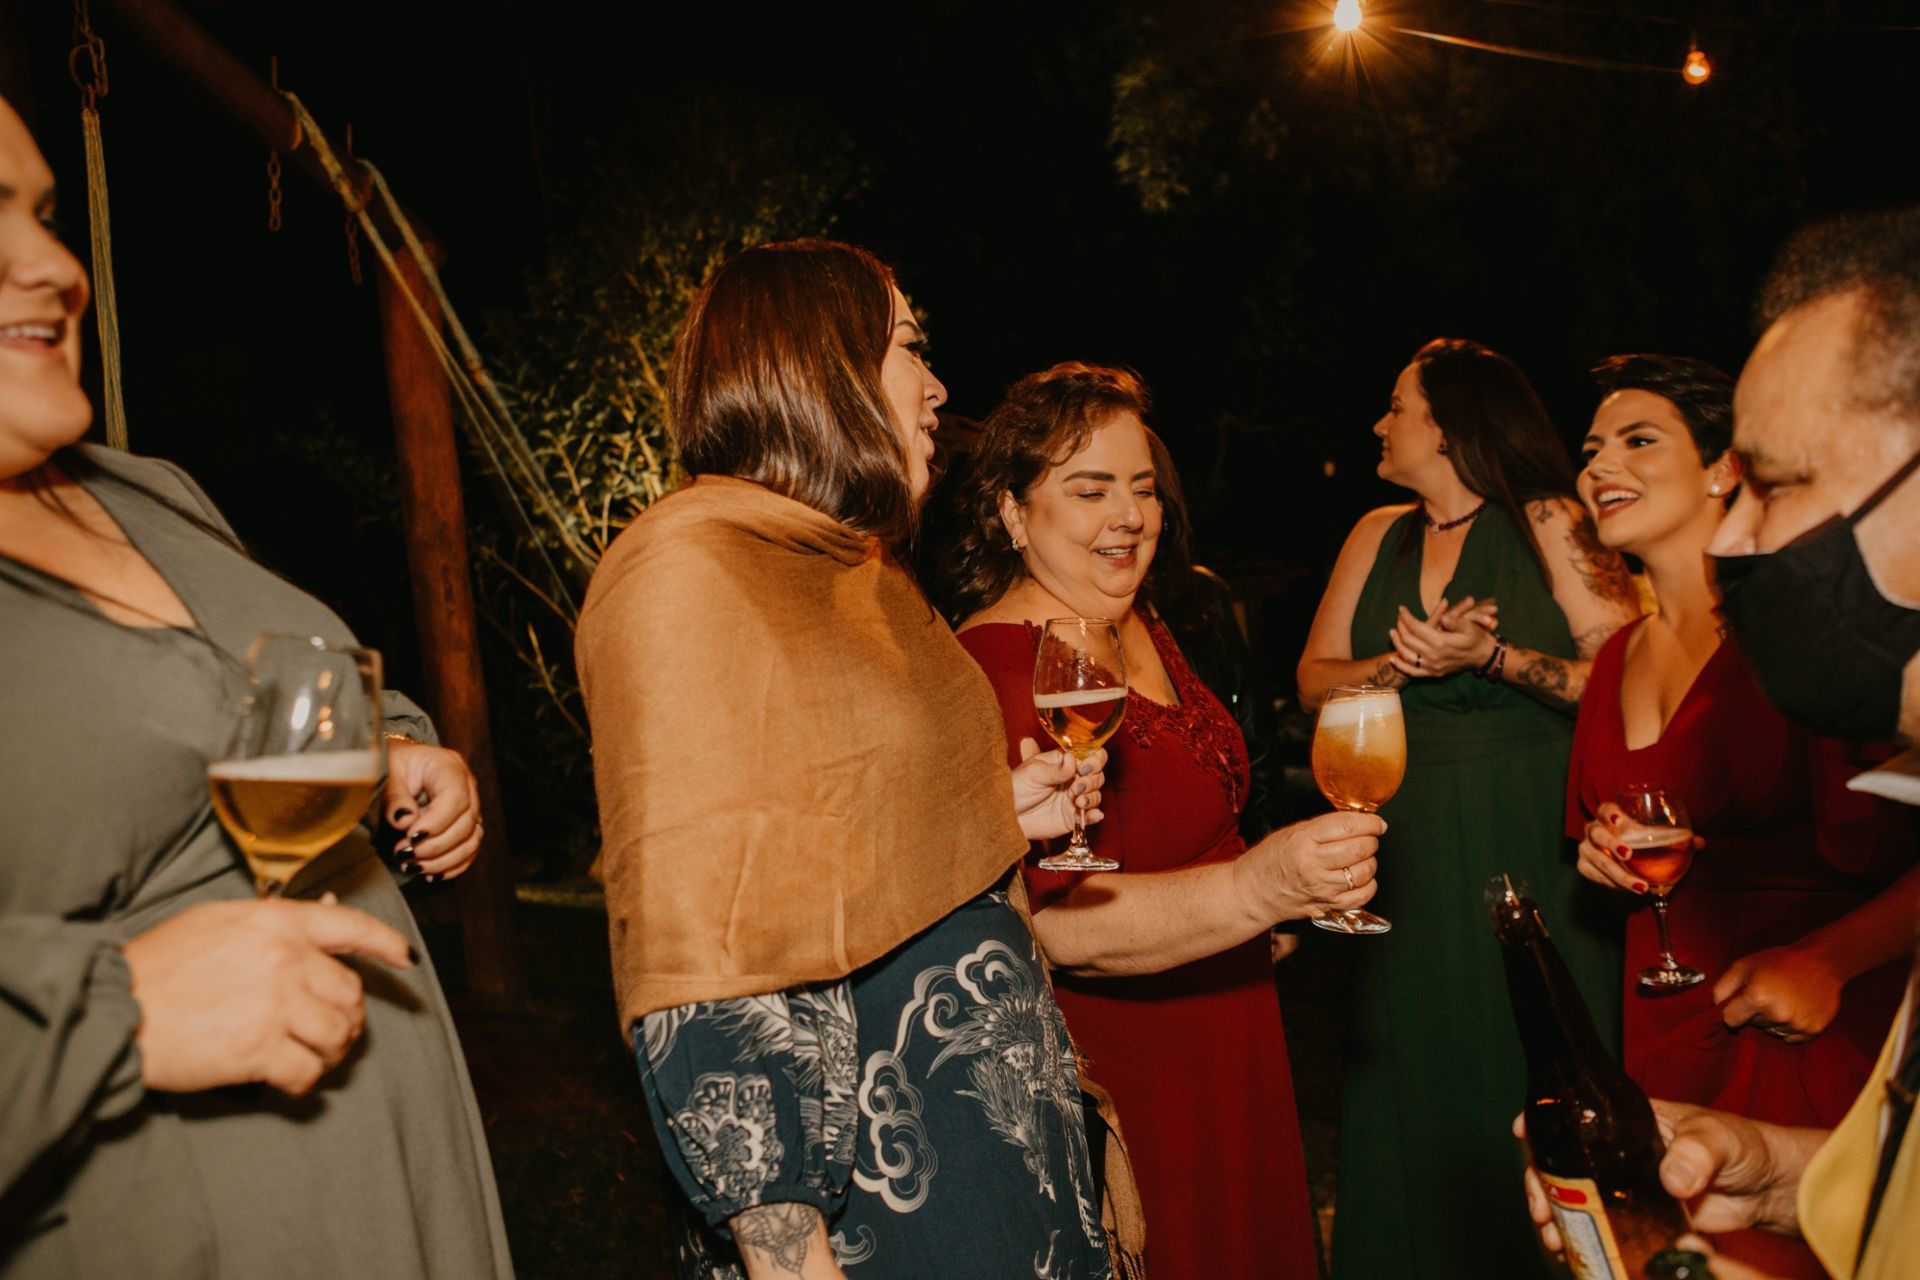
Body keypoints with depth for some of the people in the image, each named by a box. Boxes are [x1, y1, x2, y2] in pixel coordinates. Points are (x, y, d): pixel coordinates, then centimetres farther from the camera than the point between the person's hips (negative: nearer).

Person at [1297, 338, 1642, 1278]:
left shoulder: (1549, 526, -4)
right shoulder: (1377, 537, 11)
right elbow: (1315, 679, 8)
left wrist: (1492, 656, -18)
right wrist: (1400, 665, -9)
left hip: (1530, 855, -4)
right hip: (1409, 857, 5)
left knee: (1533, 1083, 3)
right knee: (1414, 1088, 11)